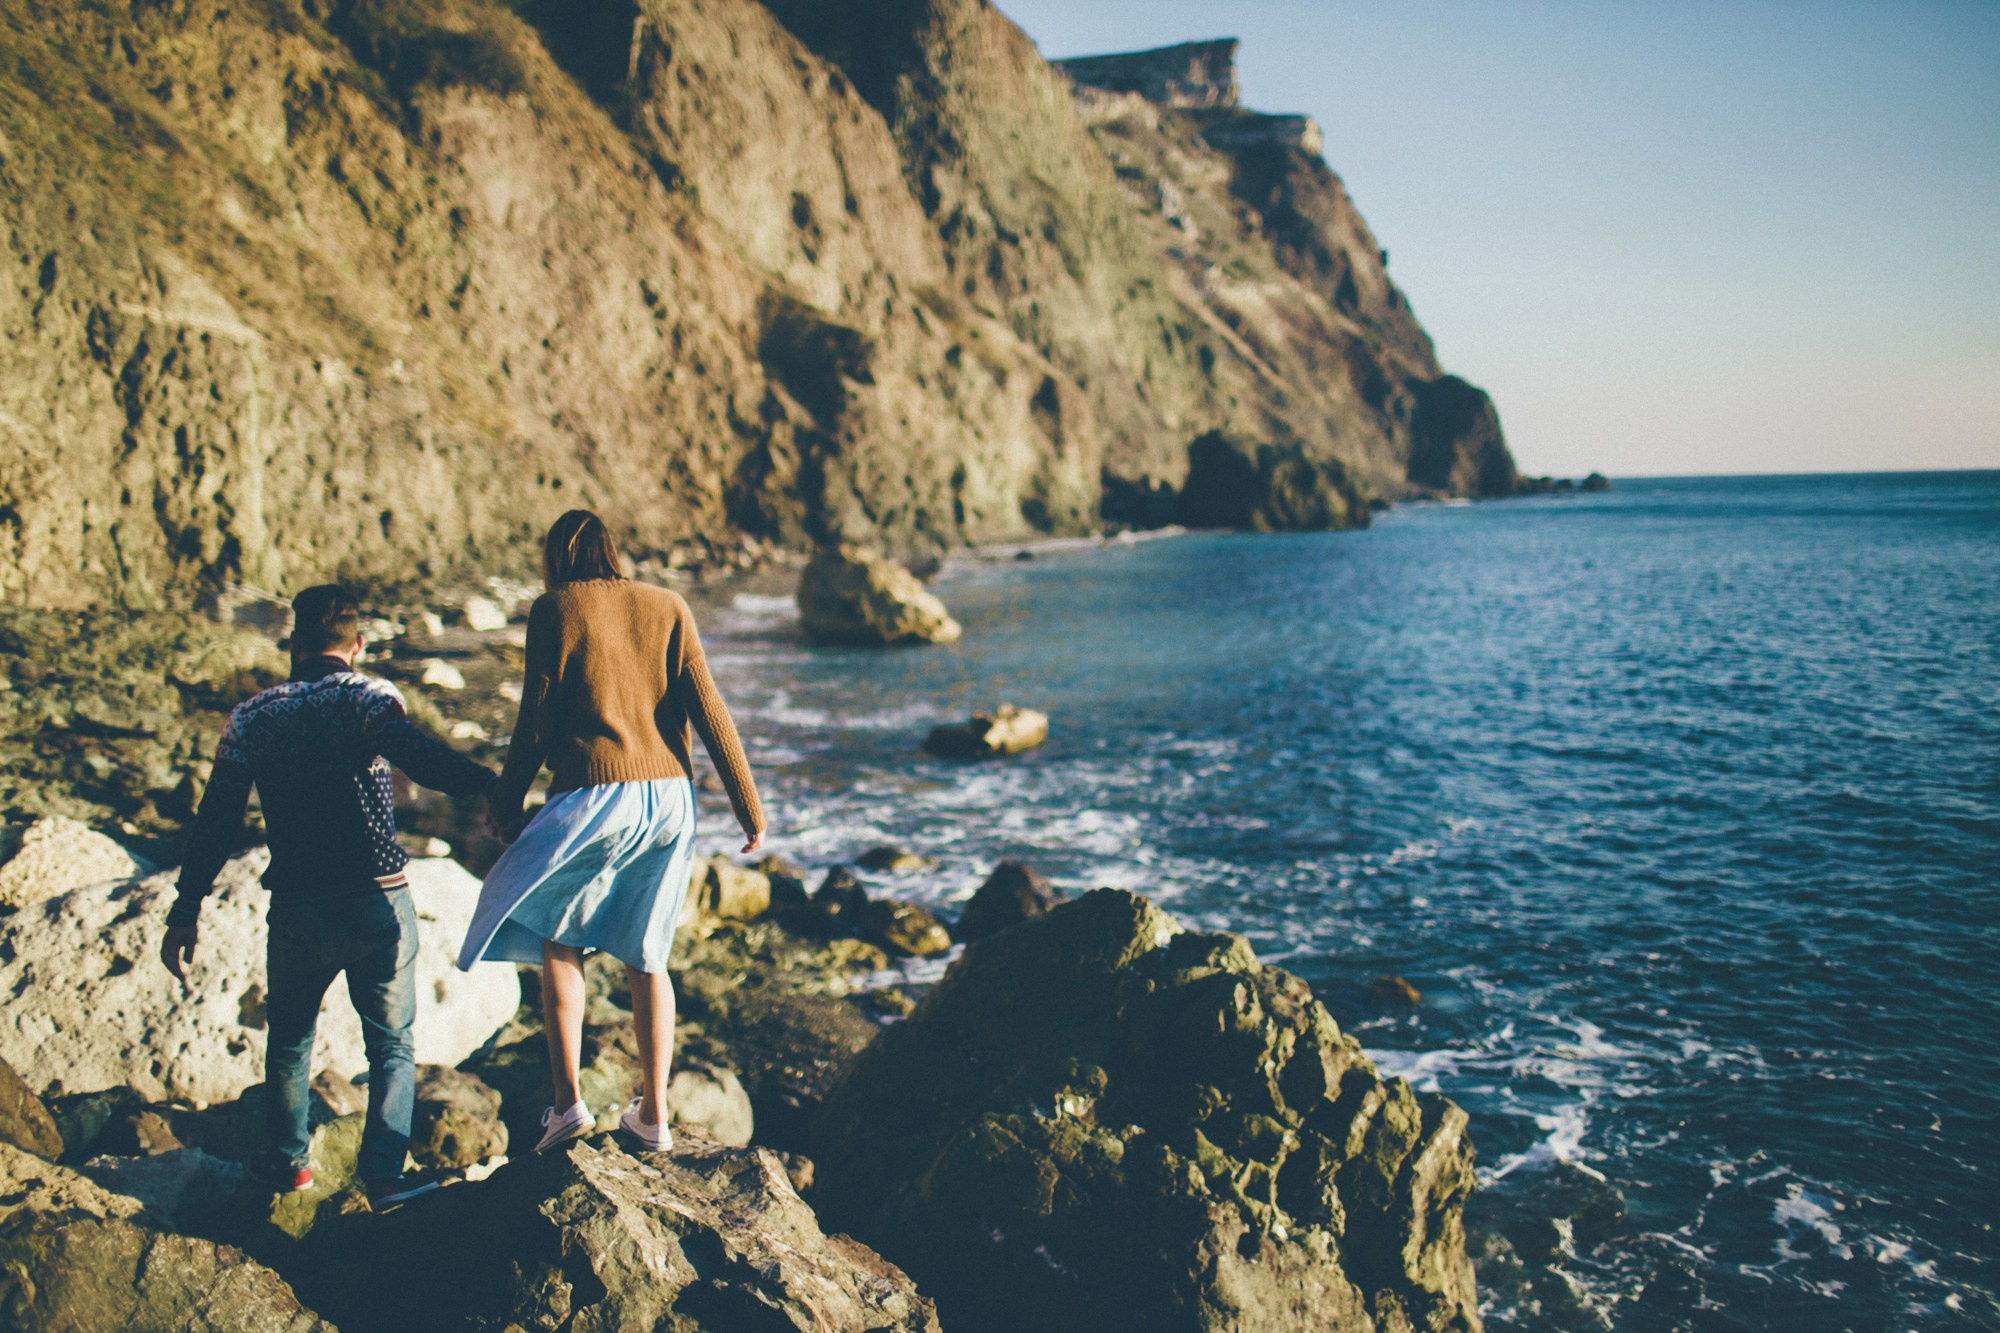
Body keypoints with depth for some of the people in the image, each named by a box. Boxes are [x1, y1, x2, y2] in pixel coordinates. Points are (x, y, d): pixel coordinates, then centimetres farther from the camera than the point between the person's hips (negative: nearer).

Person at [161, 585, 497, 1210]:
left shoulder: (252, 716, 6)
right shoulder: (366, 695, -4)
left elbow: (216, 818, 2)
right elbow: (414, 753, -26)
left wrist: (186, 912, 5)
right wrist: (493, 785, -31)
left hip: (298, 911, 2)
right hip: (380, 902, -2)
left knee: (289, 1038, 24)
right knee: (391, 1043, 11)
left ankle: (290, 1164, 30)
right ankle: (384, 1170, 1)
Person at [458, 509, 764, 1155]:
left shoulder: (554, 609, 0)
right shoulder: (668, 607, 8)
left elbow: (536, 718, -2)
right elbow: (708, 709, 2)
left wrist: (507, 805, 9)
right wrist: (749, 807, 4)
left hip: (591, 795, -4)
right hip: (669, 799, 4)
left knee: (559, 943, 16)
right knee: (646, 958, 15)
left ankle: (566, 1098, 7)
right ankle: (653, 1115, 16)